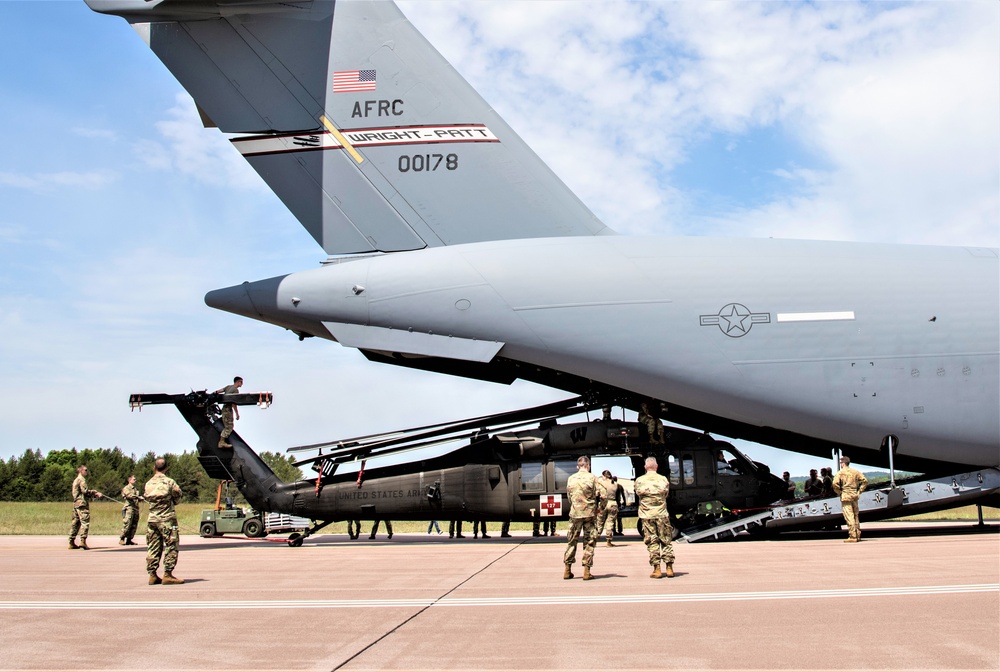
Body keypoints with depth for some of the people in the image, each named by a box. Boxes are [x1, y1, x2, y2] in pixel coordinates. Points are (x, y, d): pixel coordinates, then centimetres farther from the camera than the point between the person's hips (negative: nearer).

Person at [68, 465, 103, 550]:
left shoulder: (76, 480, 23)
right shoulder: (81, 479, -7)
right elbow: (85, 491, -17)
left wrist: (95, 494, 12)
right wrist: (95, 492, -2)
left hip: (76, 504, 10)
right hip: (82, 503, -10)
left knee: (75, 523, 11)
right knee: (85, 522, -12)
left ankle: (72, 542, 12)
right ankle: (83, 541, -21)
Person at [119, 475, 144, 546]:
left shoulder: (135, 489, 24)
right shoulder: (126, 488, -2)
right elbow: (129, 496, -19)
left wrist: (141, 499, 6)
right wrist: (138, 497, -25)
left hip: (135, 509, 8)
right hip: (128, 508, -8)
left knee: (134, 526, 6)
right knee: (127, 524, -12)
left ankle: (129, 540, 11)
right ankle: (122, 539, -4)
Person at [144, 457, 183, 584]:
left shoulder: (148, 484, 6)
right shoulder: (169, 482, -7)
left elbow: (147, 498, 10)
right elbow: (177, 499, 2)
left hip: (152, 519, 5)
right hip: (167, 519, -5)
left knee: (152, 548, 10)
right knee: (170, 547, 0)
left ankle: (152, 575, 12)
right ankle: (167, 575, -3)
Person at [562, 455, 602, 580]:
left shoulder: (571, 479, 3)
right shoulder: (592, 478, -7)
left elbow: (569, 496, 11)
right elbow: (603, 494, -8)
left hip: (575, 514, 3)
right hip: (589, 514, -3)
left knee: (572, 541, 13)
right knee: (589, 542, 5)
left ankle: (567, 570, 16)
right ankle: (586, 571, 3)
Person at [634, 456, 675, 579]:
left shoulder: (639, 481, -4)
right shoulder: (663, 479, -1)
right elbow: (666, 494, 10)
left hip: (647, 515, -1)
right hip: (662, 514, 1)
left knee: (652, 542, 3)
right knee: (666, 541, 8)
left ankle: (657, 569, 1)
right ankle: (669, 567, 8)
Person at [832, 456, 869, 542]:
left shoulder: (840, 473, -5)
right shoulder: (855, 472, 10)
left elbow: (835, 484, -17)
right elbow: (865, 481, 7)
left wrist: (839, 492, -3)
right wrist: (859, 491, 9)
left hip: (845, 496, -6)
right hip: (854, 496, 6)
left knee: (849, 517, -7)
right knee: (855, 516, 15)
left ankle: (853, 536, -10)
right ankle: (858, 535, 18)